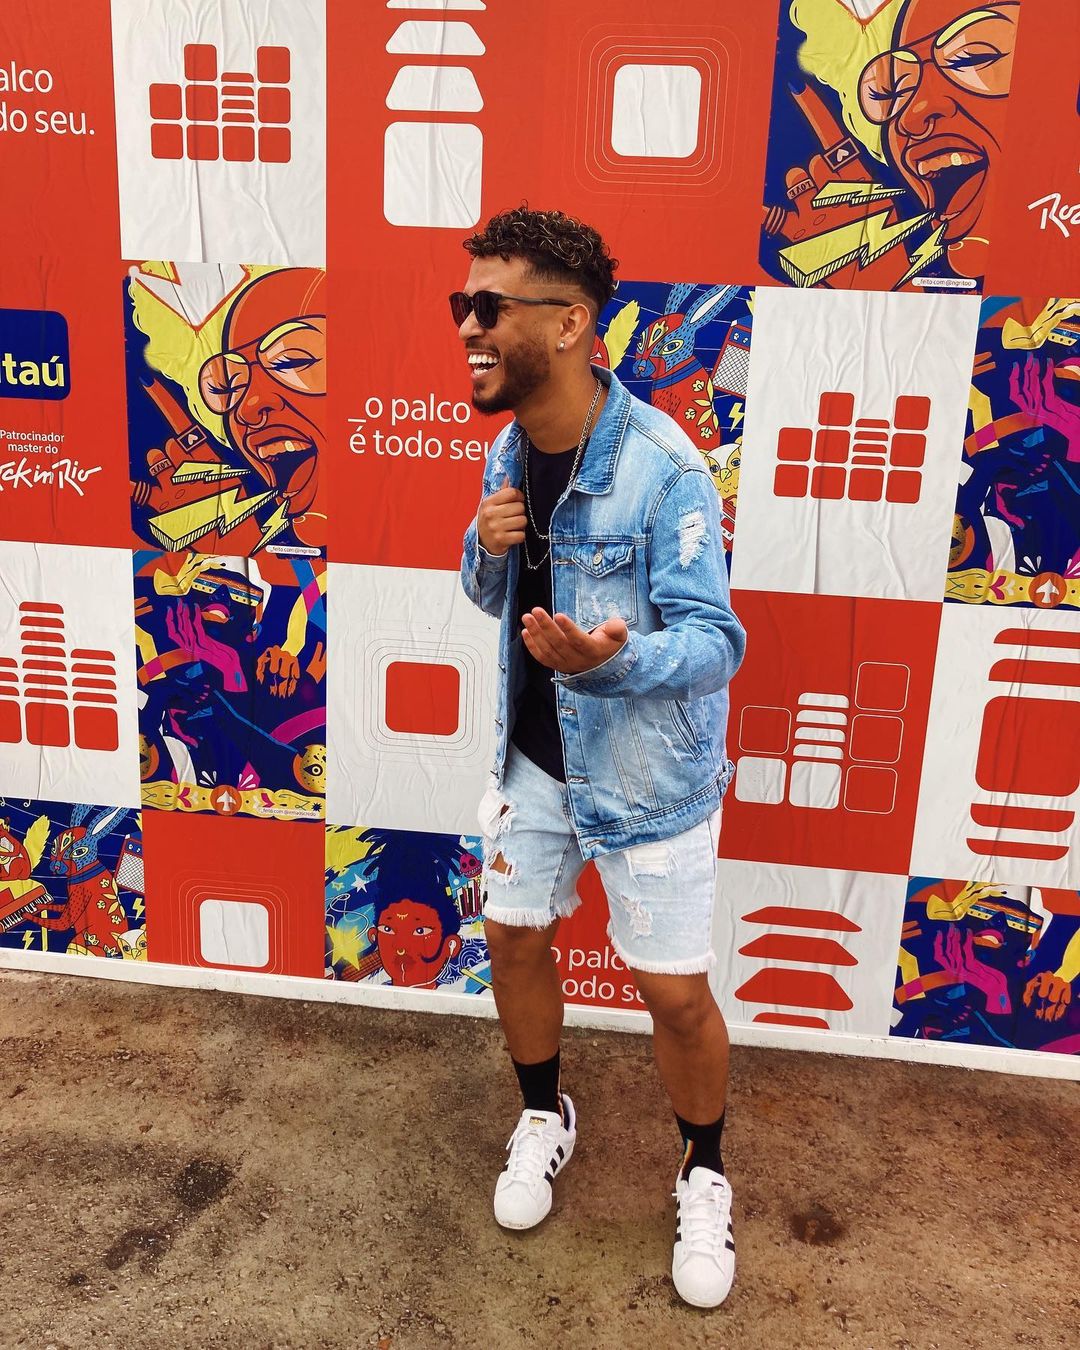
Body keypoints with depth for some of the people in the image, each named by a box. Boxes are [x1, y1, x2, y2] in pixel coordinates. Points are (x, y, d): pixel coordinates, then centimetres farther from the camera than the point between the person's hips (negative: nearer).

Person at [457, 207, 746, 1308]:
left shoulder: (662, 467, -23)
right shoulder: (508, 450, 0)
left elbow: (714, 639, -23)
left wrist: (611, 659, -44)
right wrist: (485, 548, -14)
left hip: (648, 768, -6)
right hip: (537, 751, 6)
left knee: (675, 991, 5)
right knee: (514, 934, 16)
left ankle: (704, 1178, 34)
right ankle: (544, 1116, 45)